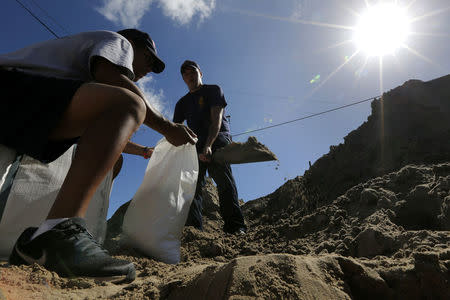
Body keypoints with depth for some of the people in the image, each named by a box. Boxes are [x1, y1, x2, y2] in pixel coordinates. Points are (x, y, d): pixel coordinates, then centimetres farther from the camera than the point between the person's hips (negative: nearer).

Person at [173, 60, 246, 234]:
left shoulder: (213, 90, 9)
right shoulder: (183, 103, 24)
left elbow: (216, 119, -8)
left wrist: (208, 145, -24)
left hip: (218, 137, -5)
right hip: (197, 143, 5)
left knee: (221, 175, -26)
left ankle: (235, 227, -34)